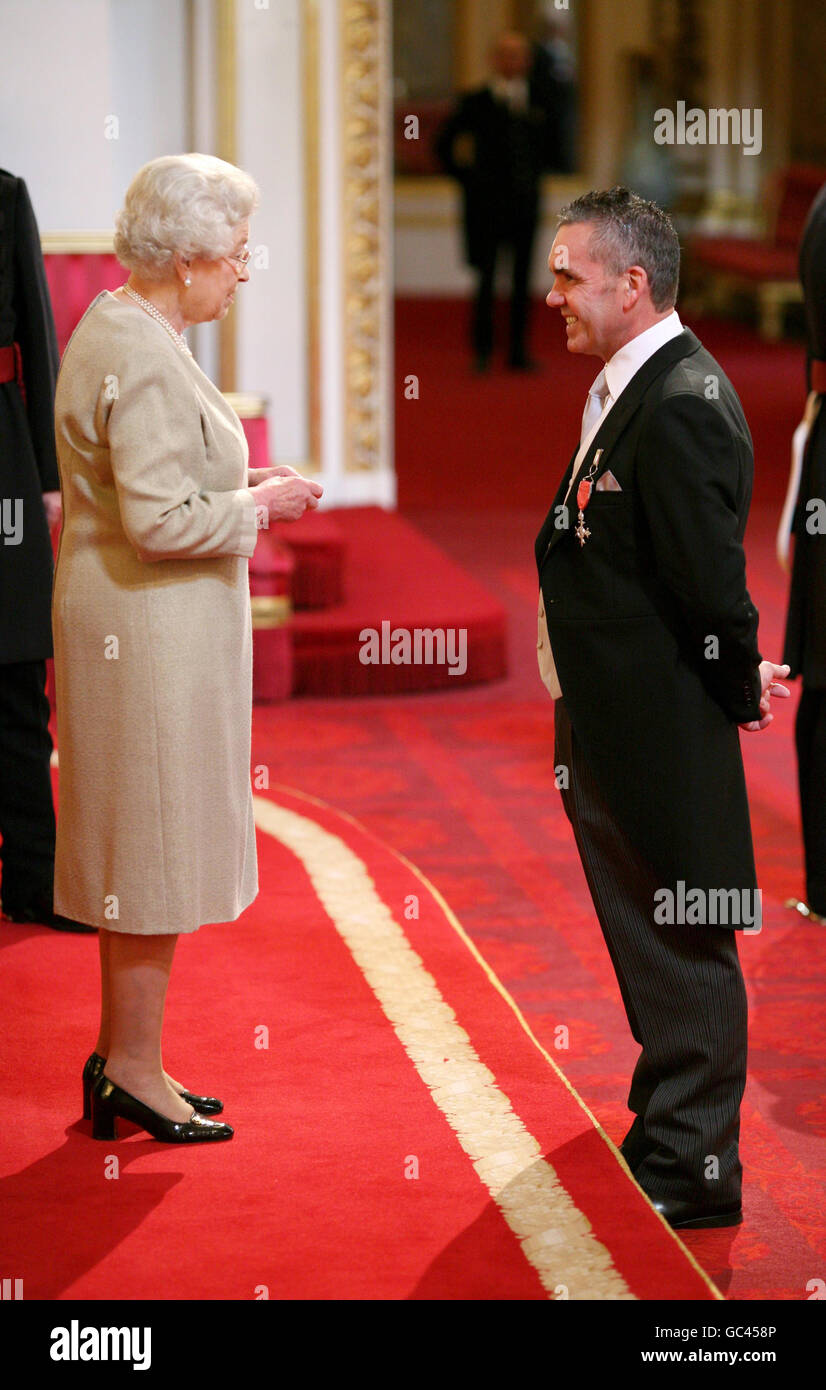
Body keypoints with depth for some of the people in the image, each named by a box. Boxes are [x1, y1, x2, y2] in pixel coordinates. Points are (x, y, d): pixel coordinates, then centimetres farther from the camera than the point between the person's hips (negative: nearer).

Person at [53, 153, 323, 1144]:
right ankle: (132, 1070, 8)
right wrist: (258, 506, -13)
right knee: (153, 843, -1)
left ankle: (122, 1057, 24)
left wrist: (236, 494, 13)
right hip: (150, 631, -11)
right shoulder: (143, 359, -21)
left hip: (143, 628, 11)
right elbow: (160, 520, -26)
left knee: (137, 847, 15)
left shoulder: (119, 330, 12)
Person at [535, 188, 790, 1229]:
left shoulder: (681, 407, -22)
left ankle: (692, 1174, 12)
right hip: (615, 730, 10)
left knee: (682, 950, 1)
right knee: (651, 946, 21)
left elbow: (712, 578, -21)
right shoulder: (631, 392, 10)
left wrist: (739, 695, -8)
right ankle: (666, 1138, 36)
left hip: (663, 741, -10)